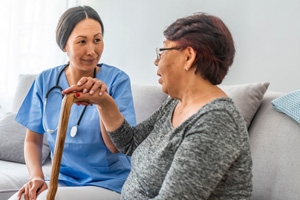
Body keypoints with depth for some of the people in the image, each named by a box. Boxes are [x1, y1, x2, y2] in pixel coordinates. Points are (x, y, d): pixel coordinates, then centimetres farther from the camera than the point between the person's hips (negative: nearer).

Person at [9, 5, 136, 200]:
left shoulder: (117, 79, -8)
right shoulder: (46, 81, 1)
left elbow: (116, 146, -12)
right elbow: (33, 140, 8)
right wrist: (37, 177, -10)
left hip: (109, 184, -3)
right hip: (62, 180, 3)